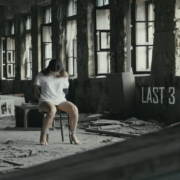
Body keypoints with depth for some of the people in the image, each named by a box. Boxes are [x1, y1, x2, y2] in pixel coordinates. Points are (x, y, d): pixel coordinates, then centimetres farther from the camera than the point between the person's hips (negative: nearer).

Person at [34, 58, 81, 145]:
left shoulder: (63, 76, 10)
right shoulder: (41, 75, 1)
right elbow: (36, 92, 4)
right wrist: (41, 99, -5)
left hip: (61, 101, 4)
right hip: (46, 101, -4)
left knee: (74, 109, -28)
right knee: (52, 110, -42)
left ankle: (73, 135, -13)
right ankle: (43, 136, -29)